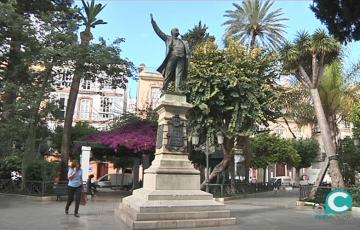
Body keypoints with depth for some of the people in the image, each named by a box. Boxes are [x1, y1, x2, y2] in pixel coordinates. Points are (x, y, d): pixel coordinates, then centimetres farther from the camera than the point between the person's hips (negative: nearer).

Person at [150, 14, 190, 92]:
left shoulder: (183, 42, 31)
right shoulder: (168, 38, 20)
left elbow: (187, 51, 24)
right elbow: (158, 31, 18)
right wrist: (153, 22, 14)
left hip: (181, 58, 3)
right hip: (172, 57, -3)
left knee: (179, 74, -9)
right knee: (168, 74, -8)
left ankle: (177, 88, -15)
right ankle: (163, 89, -7)